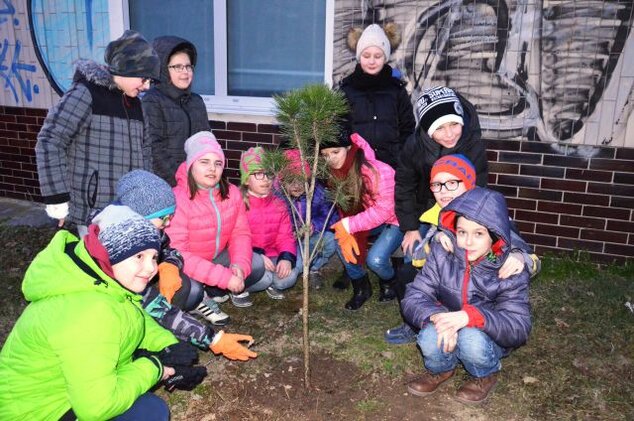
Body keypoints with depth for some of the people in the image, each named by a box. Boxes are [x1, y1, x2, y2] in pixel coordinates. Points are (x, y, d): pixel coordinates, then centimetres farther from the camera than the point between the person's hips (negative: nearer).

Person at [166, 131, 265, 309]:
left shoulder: (232, 193, -9)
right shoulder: (178, 199, -27)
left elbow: (241, 233, -5)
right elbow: (177, 254, -32)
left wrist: (240, 265, -27)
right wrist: (224, 277, -36)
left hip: (217, 257, 5)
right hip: (186, 267, -5)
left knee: (256, 265, -13)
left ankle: (212, 292, 5)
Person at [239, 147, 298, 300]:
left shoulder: (278, 205, 6)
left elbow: (285, 237, 2)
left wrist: (286, 257, -19)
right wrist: (256, 255, -29)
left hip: (270, 257, 4)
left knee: (289, 276, -24)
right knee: (261, 278, -32)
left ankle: (271, 285, 12)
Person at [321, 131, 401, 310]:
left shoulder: (377, 171, -31)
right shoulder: (337, 173, -9)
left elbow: (383, 211, -29)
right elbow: (346, 210, -2)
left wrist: (349, 225, -32)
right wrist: (343, 229, -22)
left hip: (395, 220, -6)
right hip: (369, 219, 6)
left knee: (375, 259, -25)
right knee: (340, 239, -19)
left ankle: (388, 282, 13)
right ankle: (361, 287, 3)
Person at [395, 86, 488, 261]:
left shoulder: (475, 147, -28)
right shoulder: (414, 145, -24)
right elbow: (404, 187, -10)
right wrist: (410, 228, -8)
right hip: (424, 211, 1)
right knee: (413, 254, 8)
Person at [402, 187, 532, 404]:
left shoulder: (511, 269, -21)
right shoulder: (441, 253, -17)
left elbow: (519, 329, -27)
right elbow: (413, 298, -18)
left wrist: (471, 316, -44)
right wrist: (437, 316, -40)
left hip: (490, 339, -1)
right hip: (449, 334, 2)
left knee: (471, 339, -34)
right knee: (430, 338, -31)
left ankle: (485, 375, 2)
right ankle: (440, 369, 5)